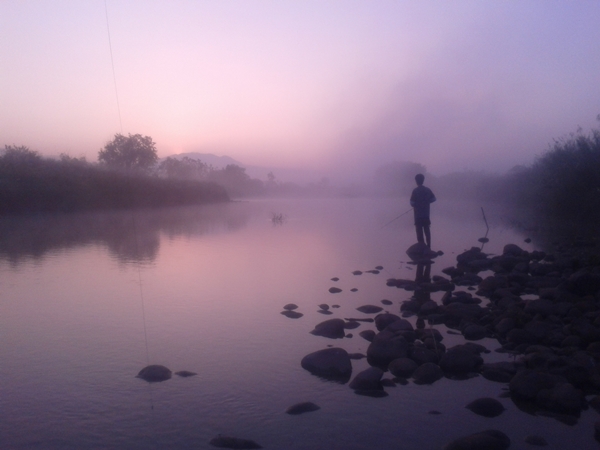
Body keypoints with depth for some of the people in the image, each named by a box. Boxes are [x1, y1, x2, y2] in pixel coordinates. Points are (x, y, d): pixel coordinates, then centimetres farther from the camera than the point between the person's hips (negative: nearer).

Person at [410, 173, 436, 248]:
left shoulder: (415, 190, -13)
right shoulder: (427, 189, 2)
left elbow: (412, 203, -15)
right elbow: (433, 199, 6)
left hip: (418, 215, -5)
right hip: (426, 214, 5)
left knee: (419, 232, 1)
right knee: (427, 230, 15)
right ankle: (428, 247, 20)